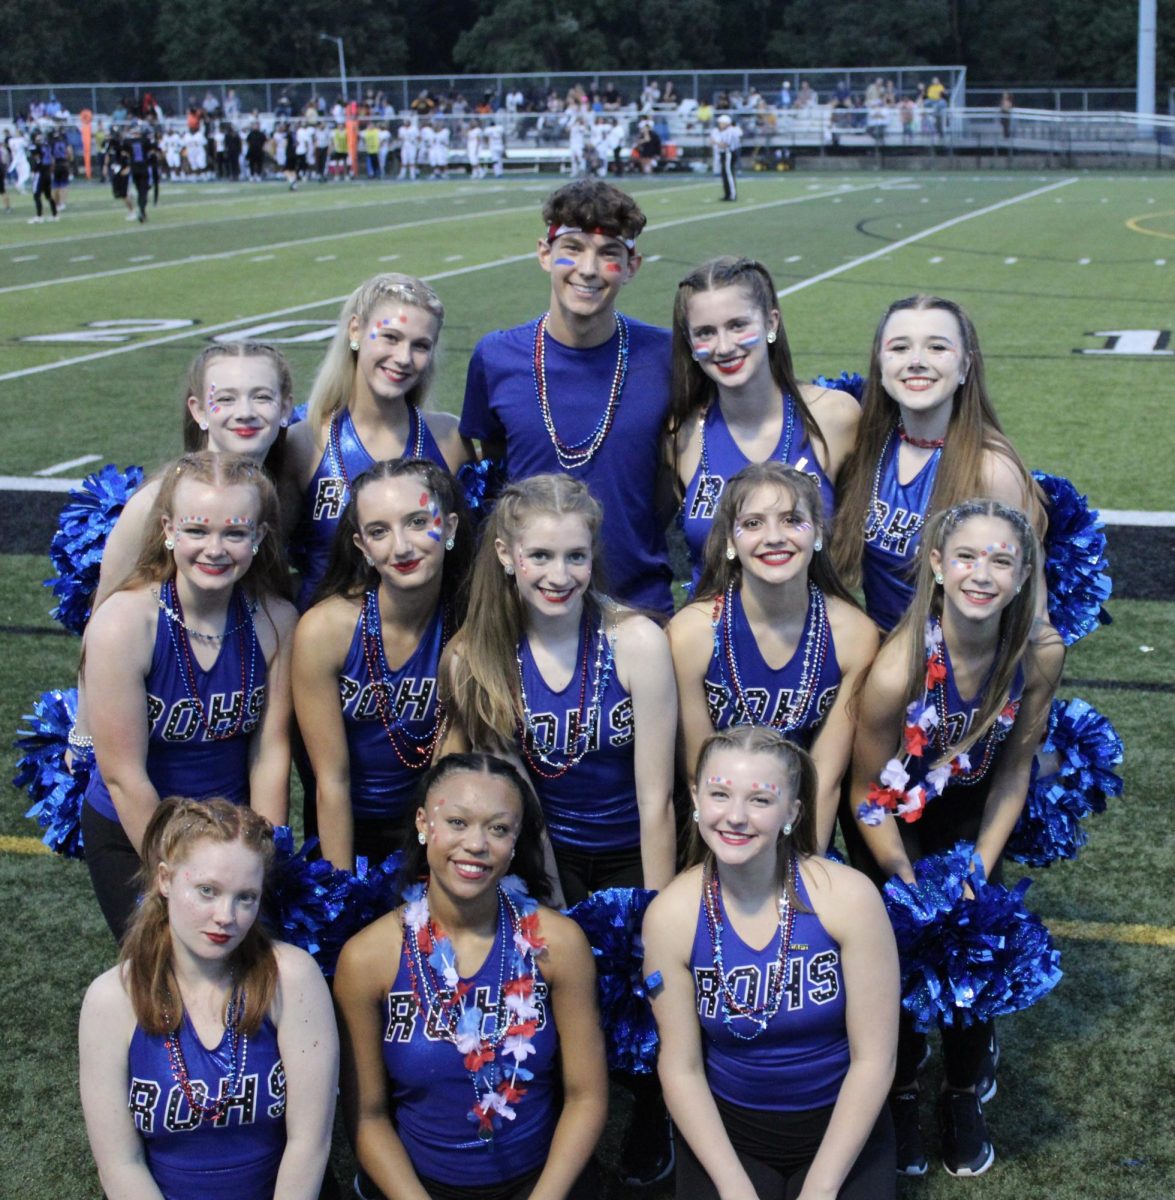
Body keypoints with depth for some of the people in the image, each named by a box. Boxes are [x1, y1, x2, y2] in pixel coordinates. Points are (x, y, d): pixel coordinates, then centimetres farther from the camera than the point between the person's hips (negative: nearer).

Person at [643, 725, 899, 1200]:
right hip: (724, 1128, 0)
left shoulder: (847, 896, -17)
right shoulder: (670, 915, -13)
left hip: (842, 1125, 0)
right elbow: (681, 1068, -7)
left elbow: (873, 1059, -13)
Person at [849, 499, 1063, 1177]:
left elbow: (1015, 767, -9)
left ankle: (966, 1096, 29)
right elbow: (869, 794, -20)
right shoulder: (899, 667, -36)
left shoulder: (1041, 651, -25)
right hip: (898, 818, -3)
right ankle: (901, 1095, 25)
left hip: (972, 809, 3)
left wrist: (977, 875, -8)